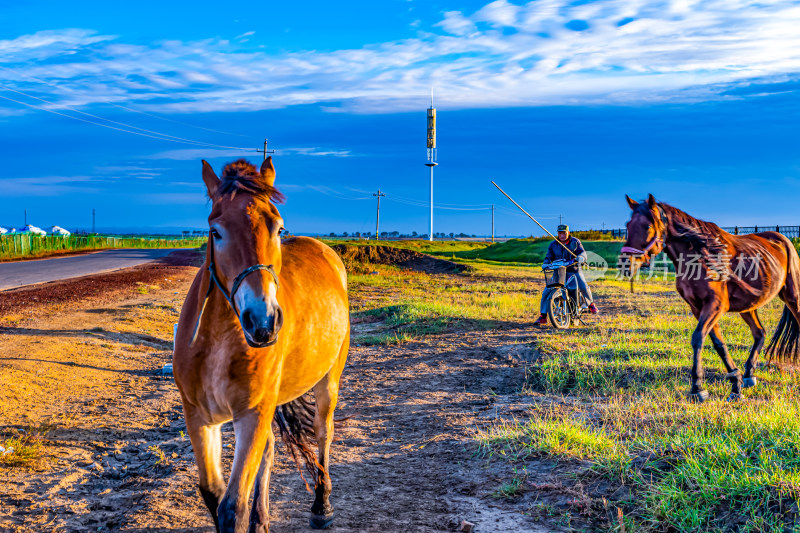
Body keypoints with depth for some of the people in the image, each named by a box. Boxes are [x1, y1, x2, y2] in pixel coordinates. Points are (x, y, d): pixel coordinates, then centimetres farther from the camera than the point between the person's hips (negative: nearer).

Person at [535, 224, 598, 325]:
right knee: (546, 292, -15)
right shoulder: (553, 245, 7)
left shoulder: (575, 242, 3)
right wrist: (546, 264, -19)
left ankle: (591, 304, 14)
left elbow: (582, 252, -4)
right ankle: (543, 317, -8)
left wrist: (581, 257, -29)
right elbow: (549, 256, 4)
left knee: (584, 287, -21)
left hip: (574, 270, -1)